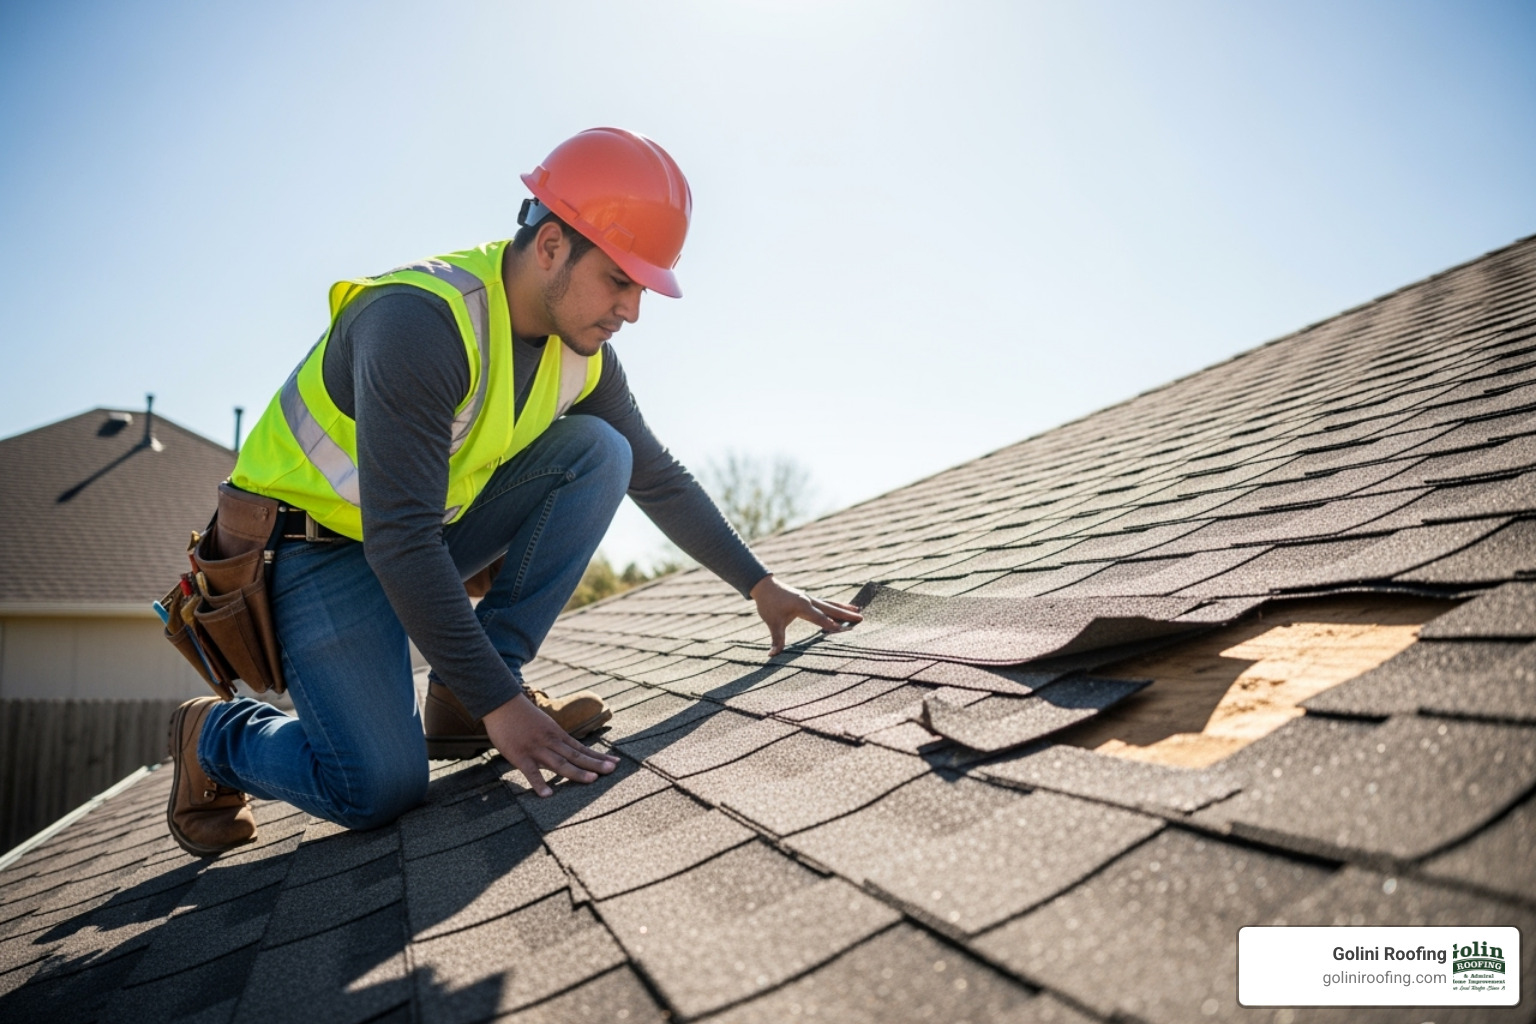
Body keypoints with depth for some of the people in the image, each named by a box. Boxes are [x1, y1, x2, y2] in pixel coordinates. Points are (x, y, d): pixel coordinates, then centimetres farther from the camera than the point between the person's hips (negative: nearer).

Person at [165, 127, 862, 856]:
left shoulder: (581, 355, -6)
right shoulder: (421, 322, -30)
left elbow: (659, 481, 6)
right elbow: (398, 541, -34)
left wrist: (761, 586, 4)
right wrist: (500, 704, -34)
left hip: (432, 529, 7)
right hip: (321, 545, -7)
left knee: (599, 451, -13)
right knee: (380, 789, -22)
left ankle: (459, 703, -9)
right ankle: (215, 733, 12)